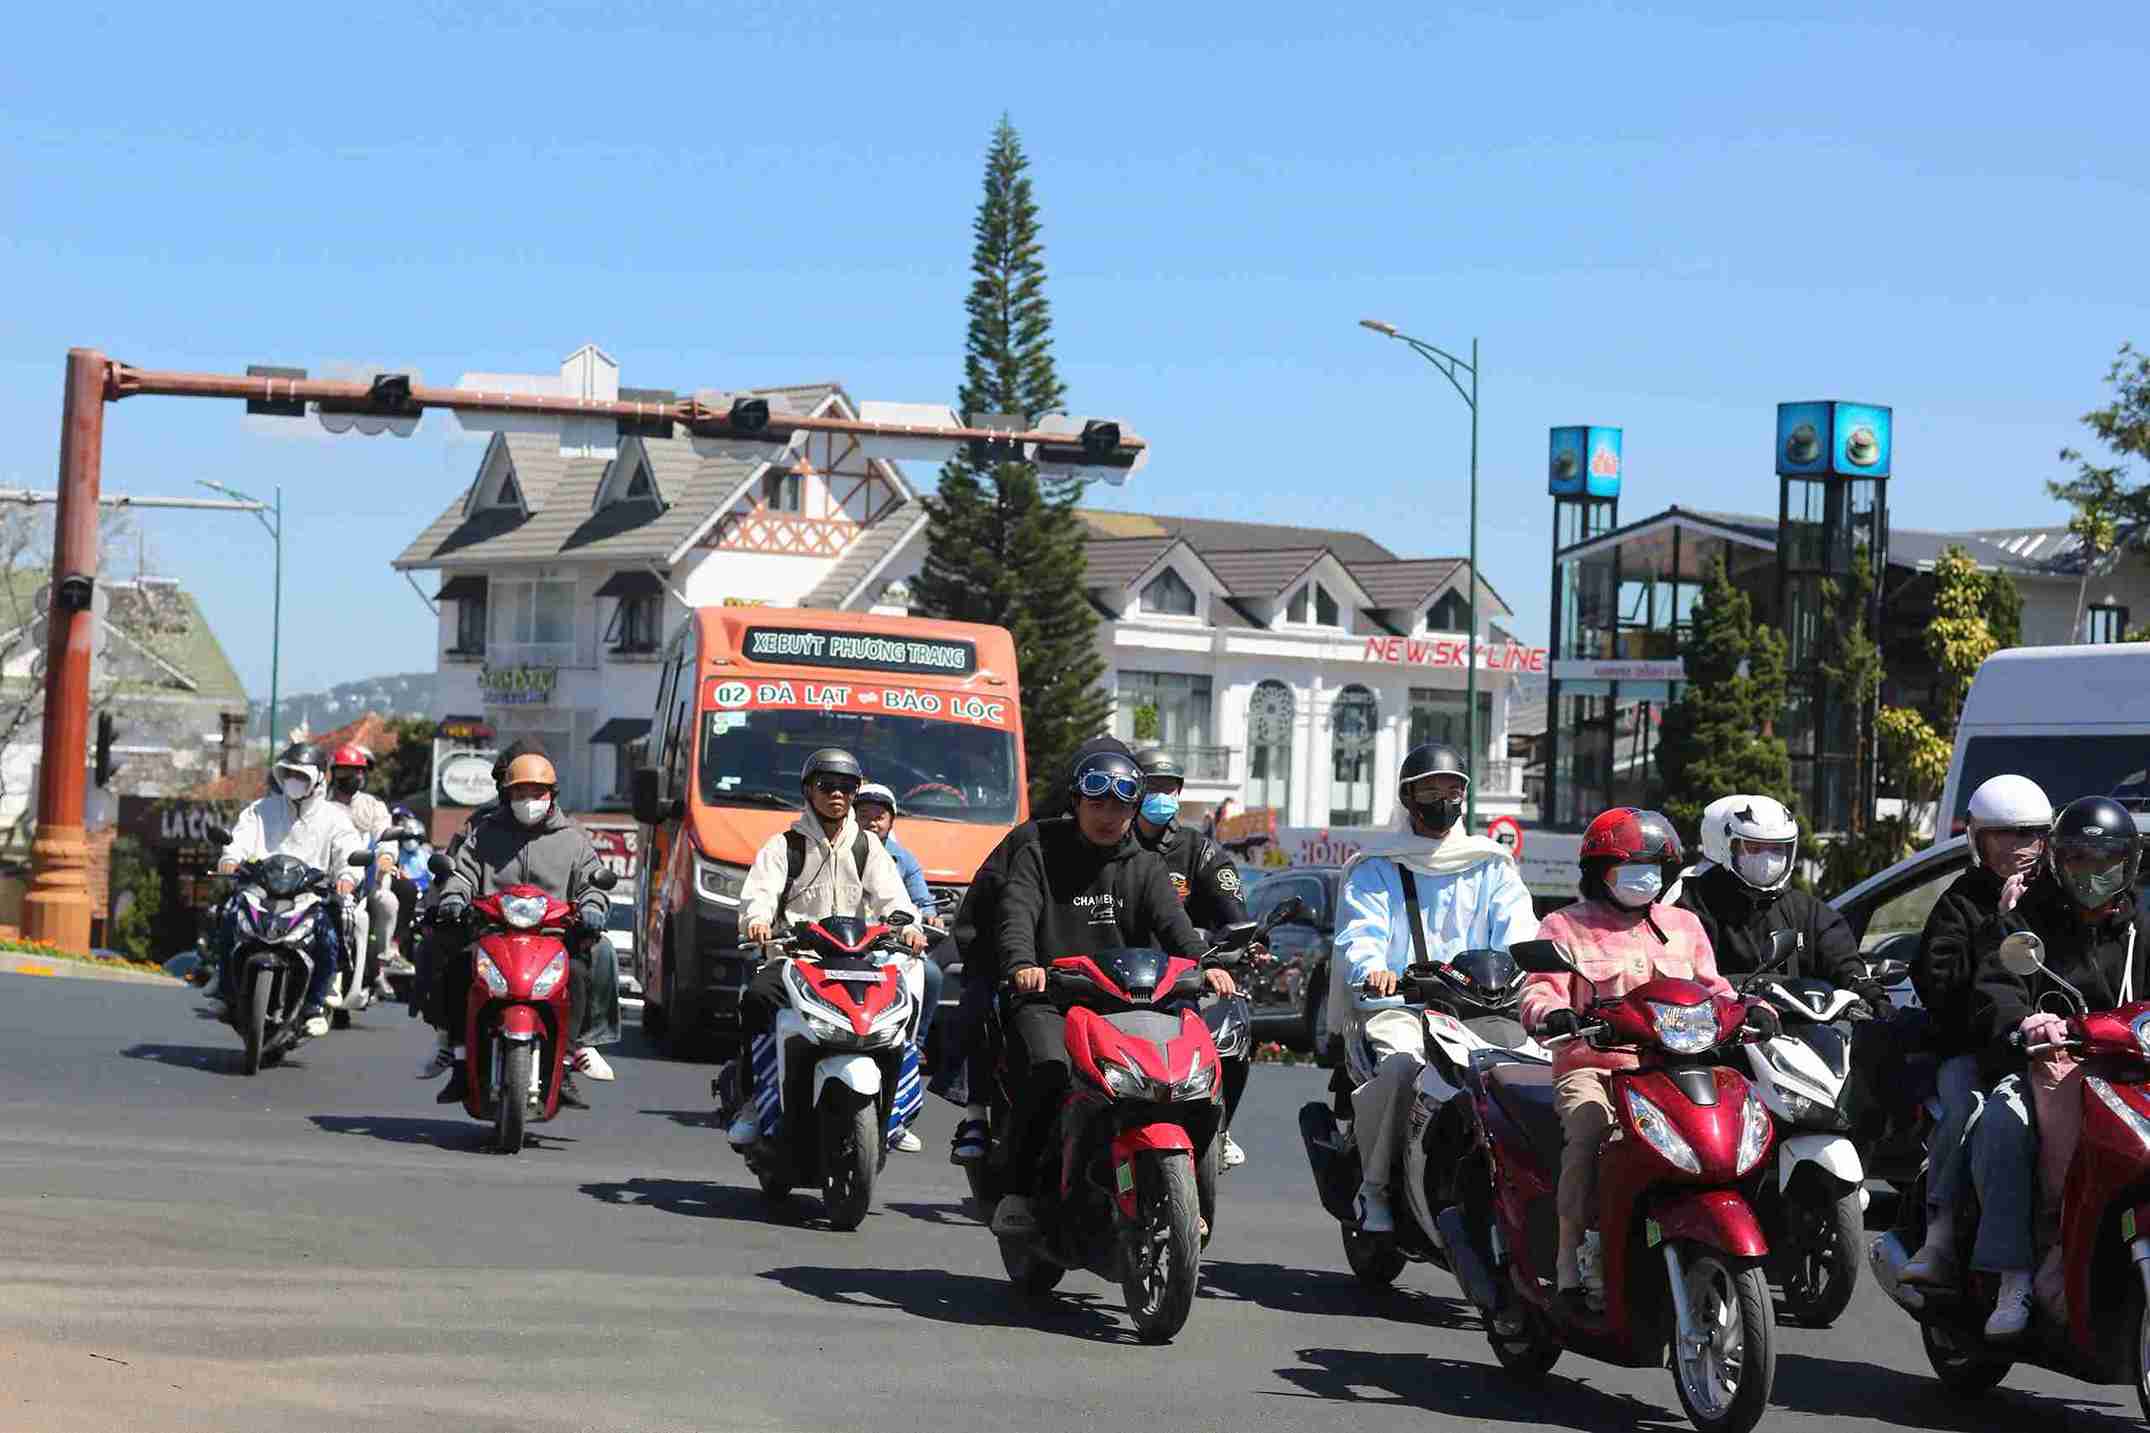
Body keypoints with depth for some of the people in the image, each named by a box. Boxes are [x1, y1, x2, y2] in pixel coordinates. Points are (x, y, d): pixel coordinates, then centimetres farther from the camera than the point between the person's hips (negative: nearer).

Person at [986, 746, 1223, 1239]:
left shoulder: (1145, 867, 17)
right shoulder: (1039, 853, 8)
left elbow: (1171, 922, -1)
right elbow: (1017, 915, -9)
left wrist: (1204, 964, -24)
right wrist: (1022, 964, -32)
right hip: (1048, 1000, -3)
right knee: (1048, 1068, -32)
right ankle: (1018, 1188, -21)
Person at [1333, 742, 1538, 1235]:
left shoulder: (1492, 867, 22)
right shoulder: (1375, 870, 16)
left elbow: (1518, 927, 5)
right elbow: (1359, 935, -2)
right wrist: (1372, 968, -27)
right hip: (1397, 1005, -2)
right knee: (1399, 1061, -35)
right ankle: (1374, 1189, -21)